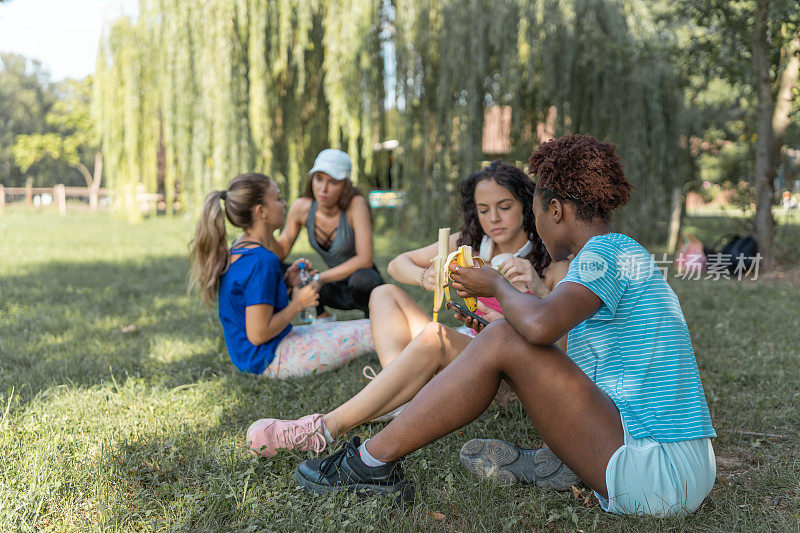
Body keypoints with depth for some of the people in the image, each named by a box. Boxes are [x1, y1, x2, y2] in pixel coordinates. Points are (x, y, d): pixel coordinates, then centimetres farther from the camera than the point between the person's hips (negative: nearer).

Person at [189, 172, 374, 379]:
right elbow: (257, 334, -25)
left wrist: (286, 283, 4)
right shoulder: (262, 261, -24)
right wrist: (298, 303, -13)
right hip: (270, 360, -10)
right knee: (372, 332, -12)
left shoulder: (238, 250, 6)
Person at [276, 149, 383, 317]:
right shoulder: (301, 207, -11)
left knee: (361, 278, -38)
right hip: (337, 289, 4)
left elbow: (365, 259, -31)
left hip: (365, 284, -4)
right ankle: (321, 316, 2)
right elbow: (281, 251, -2)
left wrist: (319, 278, -32)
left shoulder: (356, 204, -24)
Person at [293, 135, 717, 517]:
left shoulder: (604, 252, -11)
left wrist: (496, 286, -9)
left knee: (503, 341, -16)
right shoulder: (629, 256, 19)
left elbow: (540, 324, -30)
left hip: (659, 478, -10)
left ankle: (373, 461, -9)